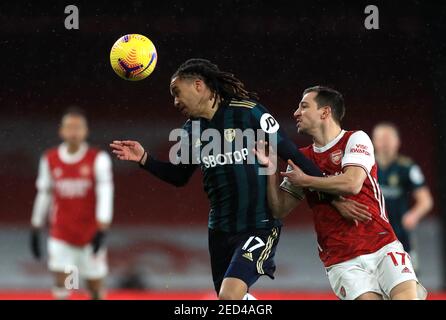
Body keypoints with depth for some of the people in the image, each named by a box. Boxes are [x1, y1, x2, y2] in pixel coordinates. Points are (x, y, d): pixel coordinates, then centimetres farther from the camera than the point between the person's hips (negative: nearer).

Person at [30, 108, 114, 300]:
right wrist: (36, 231, 12)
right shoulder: (50, 160, 3)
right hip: (61, 236, 2)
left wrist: (102, 231, -23)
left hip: (91, 235, -1)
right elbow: (43, 195, 12)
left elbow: (105, 195, -14)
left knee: (96, 288, 6)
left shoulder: (98, 159, -7)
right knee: (61, 284, -11)